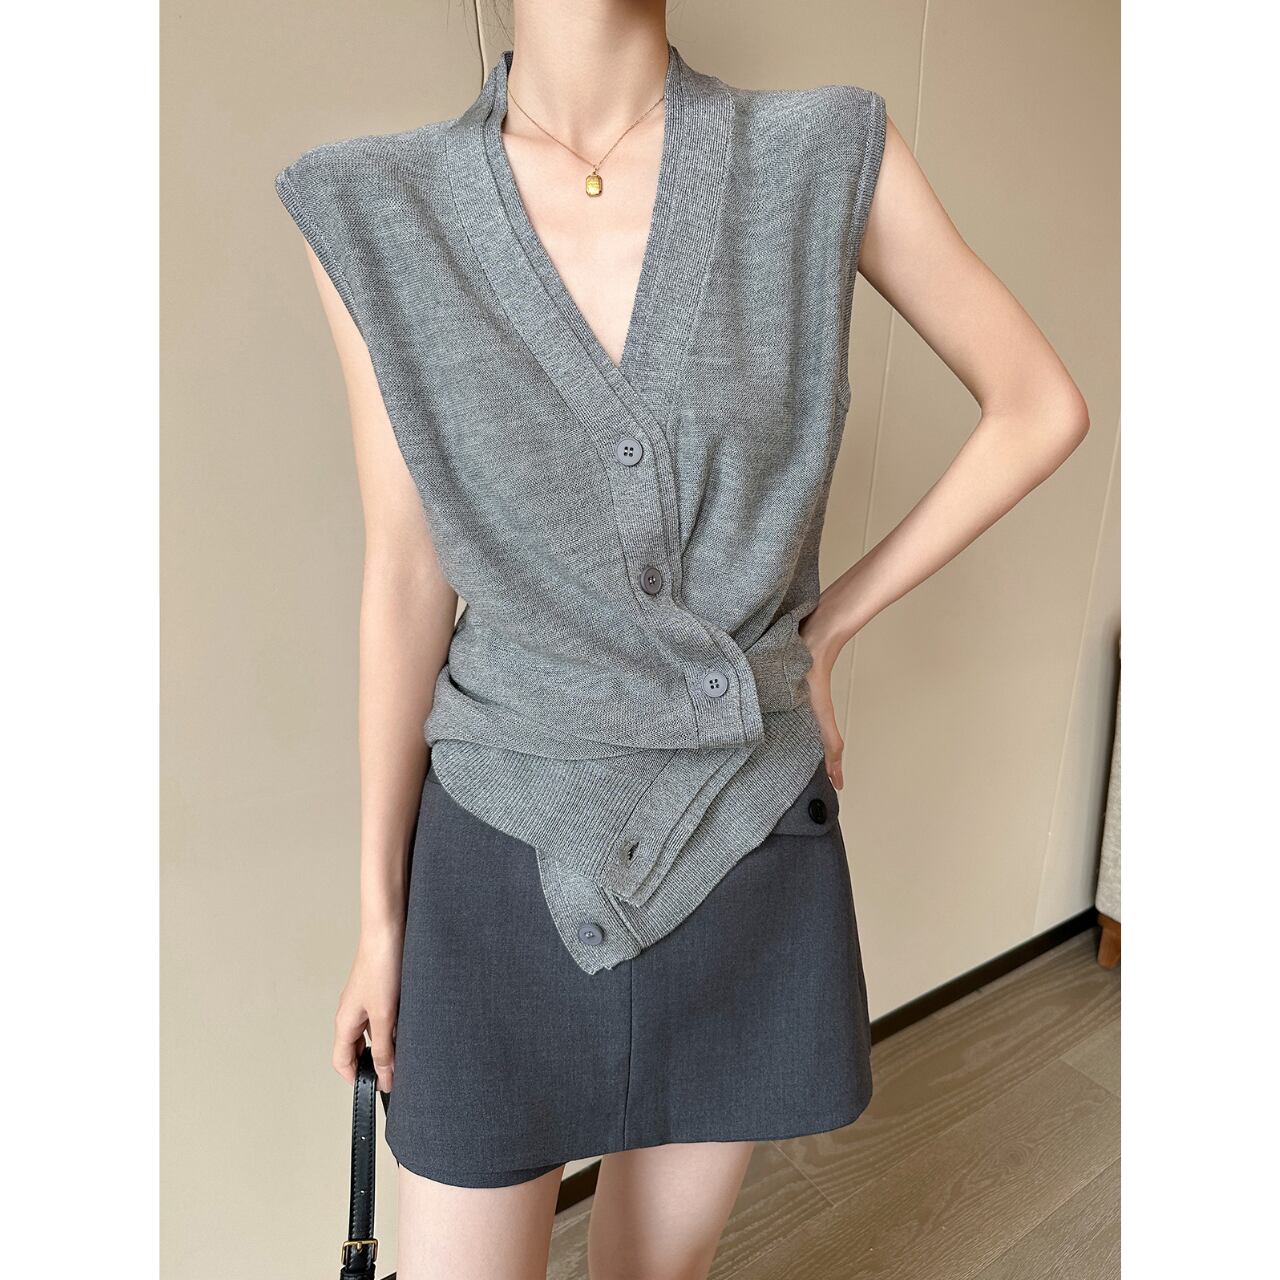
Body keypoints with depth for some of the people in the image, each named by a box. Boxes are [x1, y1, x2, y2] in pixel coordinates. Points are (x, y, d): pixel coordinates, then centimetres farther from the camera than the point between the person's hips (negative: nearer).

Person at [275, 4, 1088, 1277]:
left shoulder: (829, 156, -5)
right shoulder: (379, 212, -4)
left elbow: (1039, 406, 5)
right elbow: (404, 579, -2)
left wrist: (830, 621, 0)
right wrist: (378, 914, 4)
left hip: (750, 836, 2)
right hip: (508, 849, 0)